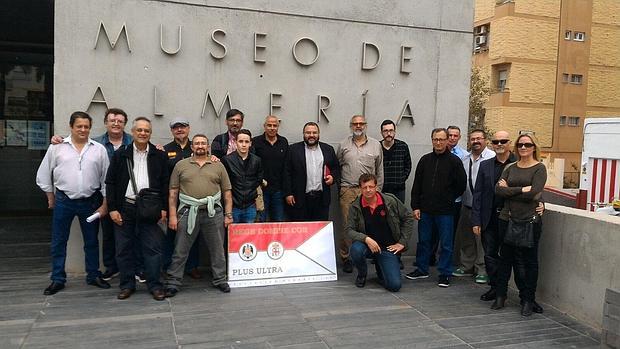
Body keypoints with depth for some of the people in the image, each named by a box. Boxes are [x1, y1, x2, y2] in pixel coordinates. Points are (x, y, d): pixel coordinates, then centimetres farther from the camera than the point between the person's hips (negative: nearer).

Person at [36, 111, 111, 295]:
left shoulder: (99, 149, 1)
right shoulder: (57, 147, 0)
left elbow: (106, 178, 4)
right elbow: (43, 174, 8)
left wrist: (105, 204, 2)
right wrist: (51, 198, 9)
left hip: (90, 202, 1)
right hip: (63, 201, 0)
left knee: (92, 241, 11)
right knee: (59, 242, 7)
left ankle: (93, 276, 25)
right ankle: (57, 279, 19)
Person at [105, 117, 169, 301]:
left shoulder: (159, 156, 5)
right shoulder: (120, 154, 6)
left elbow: (165, 183, 4)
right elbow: (110, 182, 5)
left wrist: (163, 208, -3)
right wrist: (112, 208, -2)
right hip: (124, 208, 1)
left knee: (153, 248, -1)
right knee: (124, 249, 7)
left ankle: (154, 285, 10)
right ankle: (127, 285, 21)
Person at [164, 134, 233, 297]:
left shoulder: (218, 165, 9)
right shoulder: (181, 165, 7)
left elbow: (227, 192, 8)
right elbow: (173, 192, 5)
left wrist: (228, 214, 2)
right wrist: (172, 215, -2)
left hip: (213, 212, 1)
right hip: (188, 213, -1)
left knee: (217, 249, 9)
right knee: (180, 251, 4)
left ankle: (220, 280, 23)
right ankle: (173, 282, 14)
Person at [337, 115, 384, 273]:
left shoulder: (376, 145, 9)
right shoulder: (343, 145, 9)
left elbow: (380, 171, 12)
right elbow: (337, 167, 13)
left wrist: (378, 190, 8)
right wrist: (339, 186, 6)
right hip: (348, 190, 0)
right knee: (347, 225, -1)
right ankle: (345, 257, 10)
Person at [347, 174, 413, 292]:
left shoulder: (391, 200, -8)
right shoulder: (355, 207, -8)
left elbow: (408, 218, 2)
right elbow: (349, 230, -8)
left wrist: (402, 242, -1)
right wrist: (366, 239, -26)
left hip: (388, 247, 0)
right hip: (368, 245, 0)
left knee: (394, 285, -15)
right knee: (356, 250, -36)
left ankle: (380, 268, 23)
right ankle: (362, 274, 0)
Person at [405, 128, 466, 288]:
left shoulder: (454, 161, -4)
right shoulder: (425, 160, 7)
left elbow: (461, 185, -1)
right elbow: (417, 185, 8)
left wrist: (449, 200, 1)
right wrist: (415, 206, 2)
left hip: (445, 211, -3)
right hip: (425, 210, 4)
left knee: (446, 244, 5)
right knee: (423, 241, 13)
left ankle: (444, 273, 16)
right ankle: (422, 269, 27)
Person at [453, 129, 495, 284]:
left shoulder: (492, 157, -10)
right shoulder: (465, 159, 14)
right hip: (466, 205, 7)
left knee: (482, 239, 0)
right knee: (465, 237, 16)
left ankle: (482, 270, 13)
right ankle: (466, 267, 31)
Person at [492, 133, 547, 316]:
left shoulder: (539, 168, -2)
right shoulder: (511, 168, 11)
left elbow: (532, 193, -16)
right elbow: (498, 189, -3)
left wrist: (508, 190, -7)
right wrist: (521, 190, -12)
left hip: (529, 221, -4)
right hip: (507, 219, 4)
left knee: (529, 261, 6)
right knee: (505, 258, 11)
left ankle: (528, 300, 17)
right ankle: (500, 296, 21)